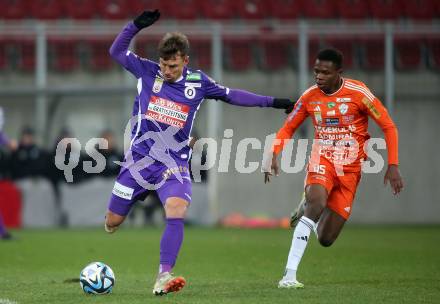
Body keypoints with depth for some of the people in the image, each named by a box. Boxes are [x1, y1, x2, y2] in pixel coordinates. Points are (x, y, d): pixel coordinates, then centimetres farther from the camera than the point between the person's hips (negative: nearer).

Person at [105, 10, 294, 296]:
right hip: (139, 158, 1)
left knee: (176, 212, -28)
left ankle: (164, 277, -28)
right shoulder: (147, 71, -3)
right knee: (112, 223, 5)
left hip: (174, 164, 0)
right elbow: (116, 51, 1)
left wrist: (271, 102, 12)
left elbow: (231, 95, 13)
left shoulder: (198, 82, 0)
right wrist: (136, 26, -15)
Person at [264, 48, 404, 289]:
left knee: (326, 239, -2)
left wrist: (393, 166, -14)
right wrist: (273, 155, -8)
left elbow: (388, 126, -6)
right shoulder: (310, 96, -2)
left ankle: (307, 208, 35)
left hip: (350, 169, 0)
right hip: (322, 160, 0)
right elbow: (287, 129, 10)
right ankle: (289, 275, -32)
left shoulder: (358, 93, -11)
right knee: (316, 201, -35)